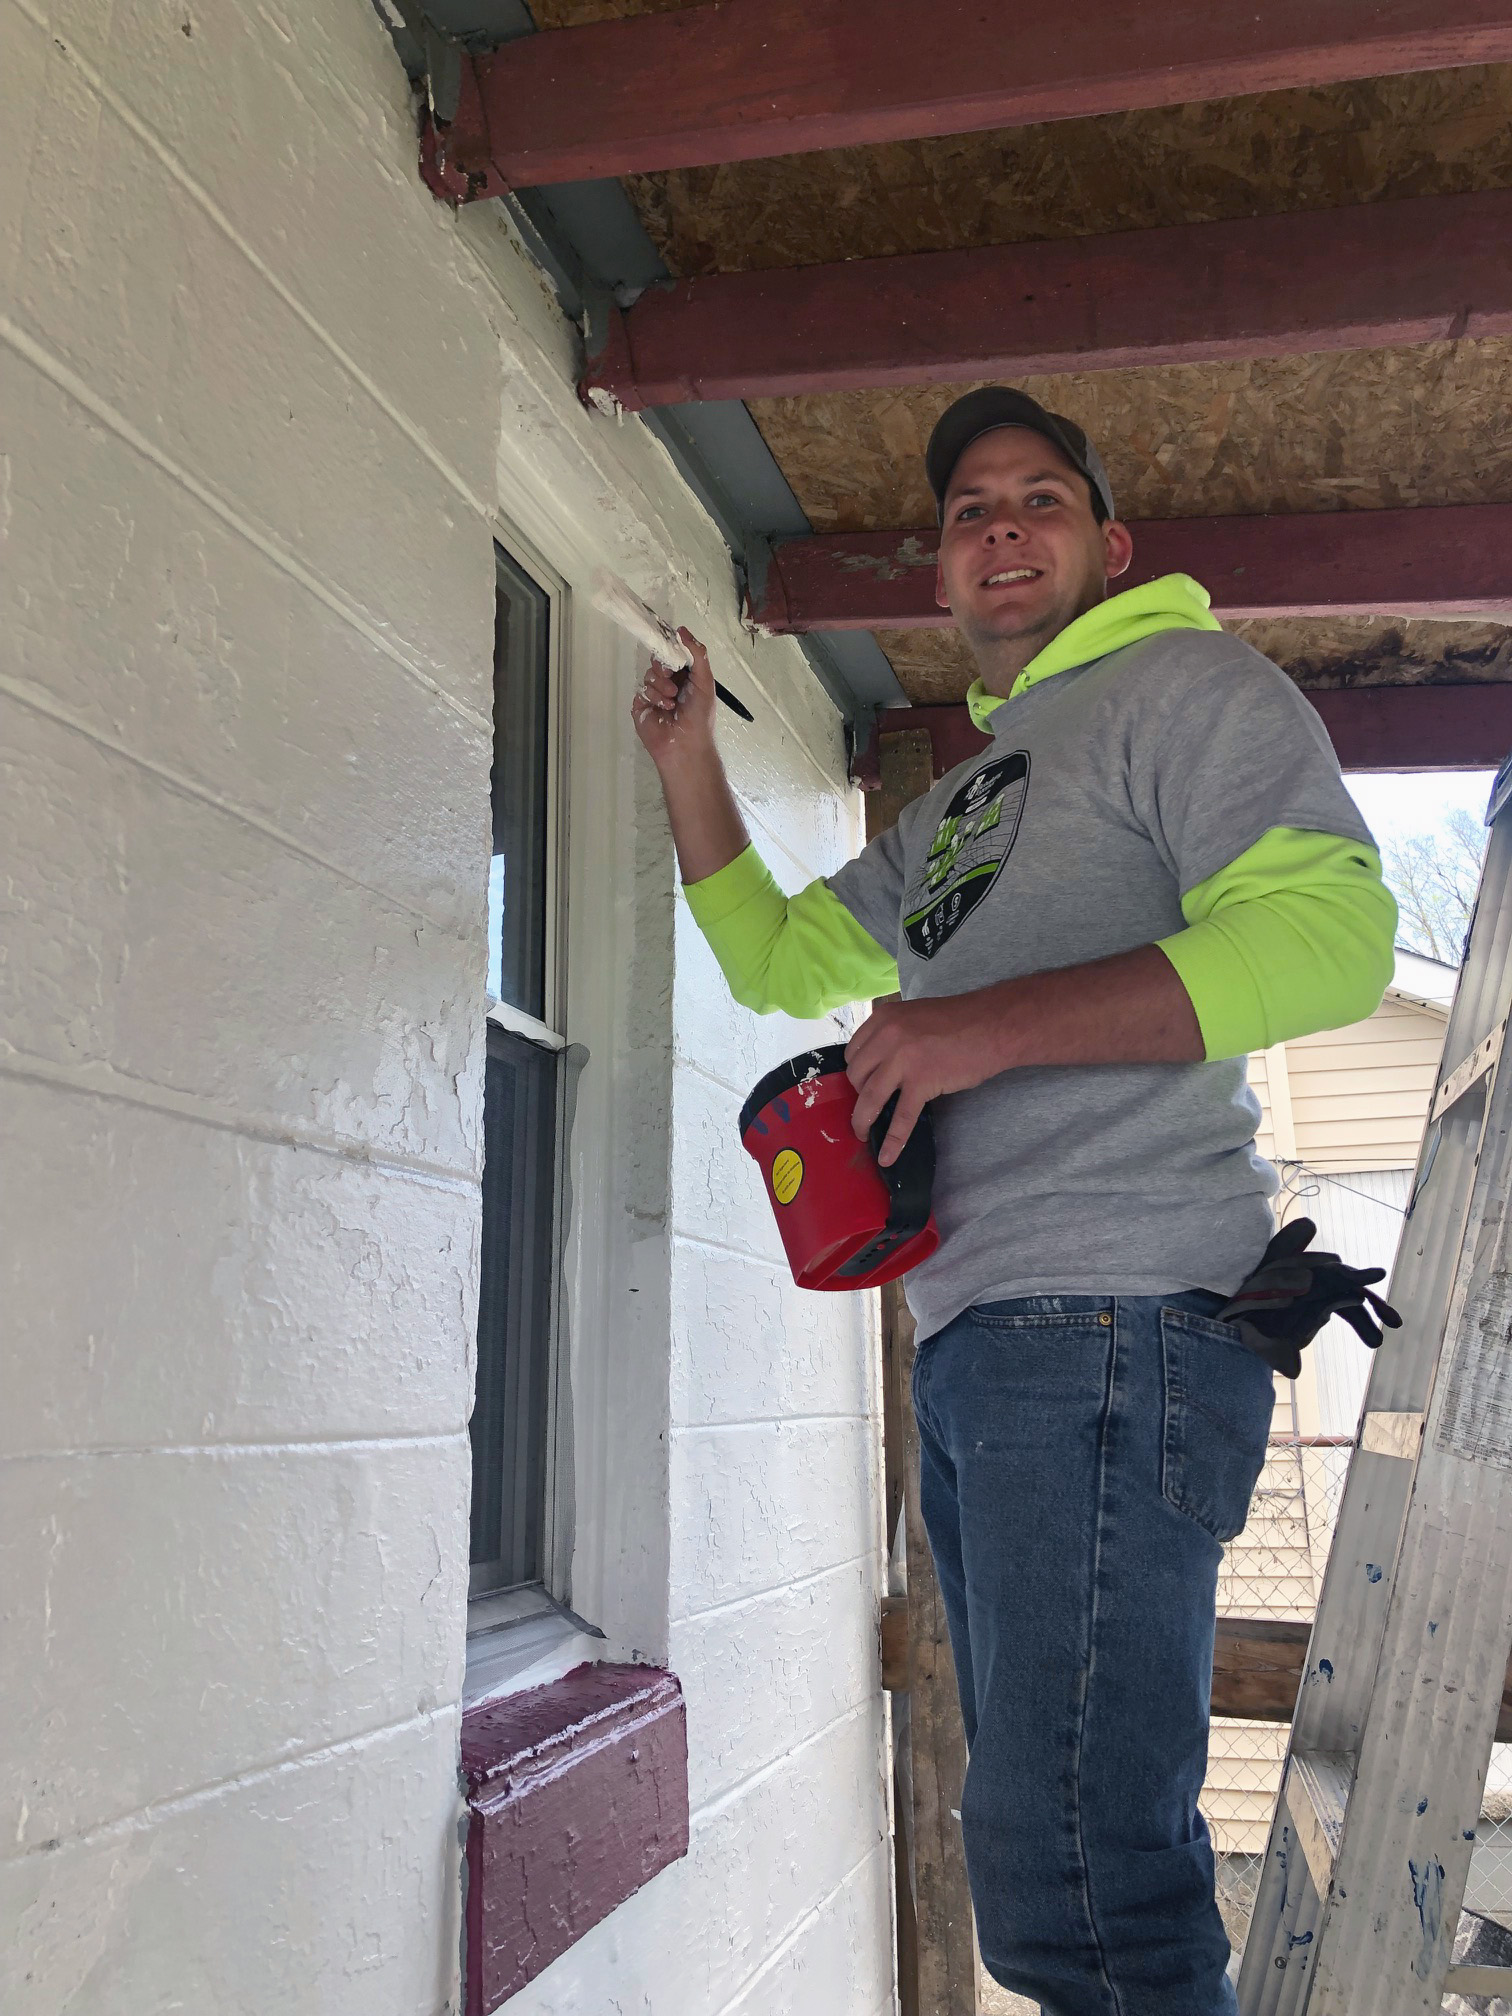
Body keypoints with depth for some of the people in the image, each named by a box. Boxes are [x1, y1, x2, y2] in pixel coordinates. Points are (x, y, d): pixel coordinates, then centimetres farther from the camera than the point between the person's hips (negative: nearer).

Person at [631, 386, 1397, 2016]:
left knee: (1073, 1884, -9)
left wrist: (1000, 1024, -19)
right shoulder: (954, 806, 27)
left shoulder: (1188, 685, 1)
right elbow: (778, 961, 30)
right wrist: (689, 764, 22)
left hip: (1113, 1328, -9)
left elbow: (1330, 928, -15)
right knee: (1044, 1834, 18)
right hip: (974, 1342, 9)